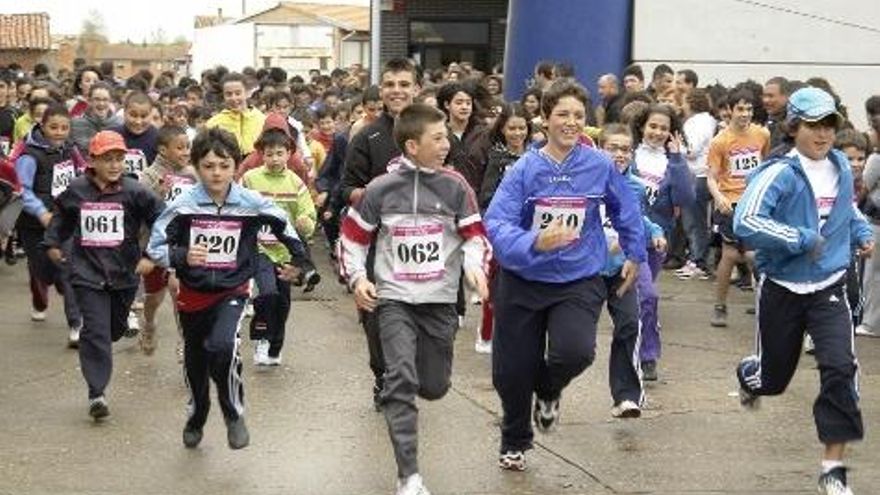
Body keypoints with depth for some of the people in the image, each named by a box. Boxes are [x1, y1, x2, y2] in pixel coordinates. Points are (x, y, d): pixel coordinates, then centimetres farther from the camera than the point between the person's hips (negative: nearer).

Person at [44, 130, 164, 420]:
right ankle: (96, 394, -9)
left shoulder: (134, 192, -8)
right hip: (88, 273, -1)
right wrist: (53, 243, 19)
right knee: (96, 330, -11)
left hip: (125, 273, 1)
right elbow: (61, 216, 18)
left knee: (116, 327, 17)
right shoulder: (76, 191, -2)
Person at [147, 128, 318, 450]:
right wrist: (182, 257, -28)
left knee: (222, 346, -29)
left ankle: (234, 414, -7)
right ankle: (196, 420, 47)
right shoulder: (184, 205, -14)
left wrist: (300, 261, 19)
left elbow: (283, 225, 9)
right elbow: (155, 246, -10)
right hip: (194, 293, 2)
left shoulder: (251, 205, -11)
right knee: (195, 362, 18)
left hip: (232, 291, -2)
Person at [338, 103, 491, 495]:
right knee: (401, 380, -17)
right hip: (394, 299, -2)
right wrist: (357, 278, -7)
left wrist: (474, 265, -16)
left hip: (440, 299, 2)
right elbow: (353, 236, 6)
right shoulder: (380, 190, -5)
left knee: (434, 386, 8)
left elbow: (475, 235, 3)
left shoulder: (454, 186, -2)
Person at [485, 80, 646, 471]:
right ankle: (514, 442, 39)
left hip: (578, 281, 0)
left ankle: (548, 390, 13)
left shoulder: (600, 166, -6)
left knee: (575, 351, -26)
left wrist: (635, 254, 20)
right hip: (523, 280, 0)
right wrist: (534, 243, -36)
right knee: (512, 371, 8)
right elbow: (496, 223, -20)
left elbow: (626, 211, 12)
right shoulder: (525, 169, -10)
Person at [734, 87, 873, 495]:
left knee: (840, 368, -16)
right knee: (773, 377, 13)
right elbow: (746, 222, -30)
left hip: (829, 288, 3)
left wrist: (861, 233, 10)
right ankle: (748, 375, 53)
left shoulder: (841, 167, 3)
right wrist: (801, 240, -26)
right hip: (782, 288, -3)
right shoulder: (780, 174, -17)